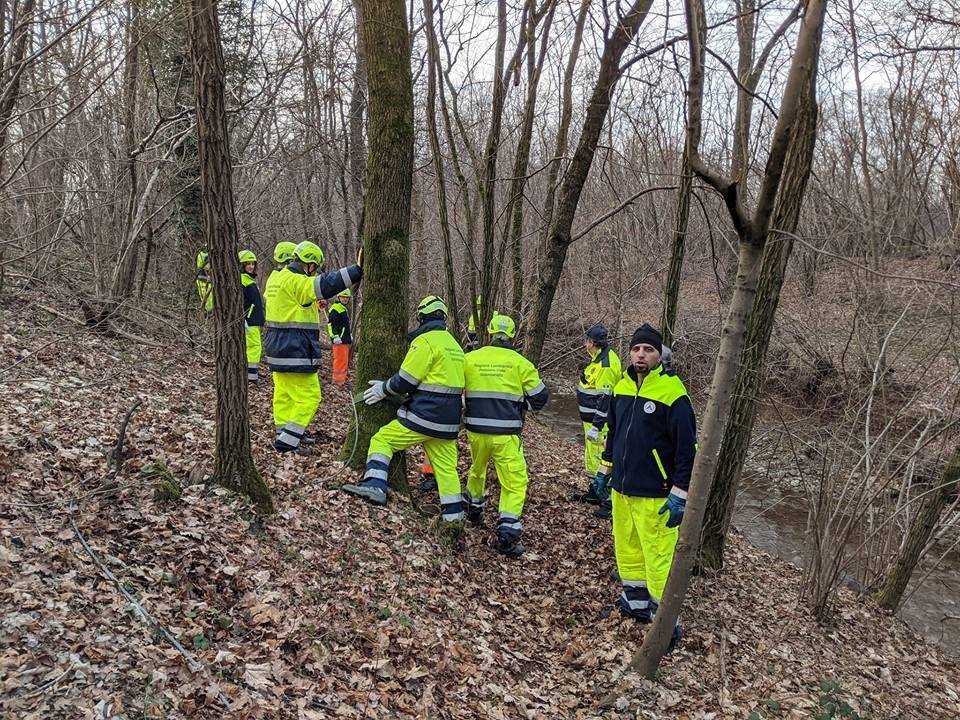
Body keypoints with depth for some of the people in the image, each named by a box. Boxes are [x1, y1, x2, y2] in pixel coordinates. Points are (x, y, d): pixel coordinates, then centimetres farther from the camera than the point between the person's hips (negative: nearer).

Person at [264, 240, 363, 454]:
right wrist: (357, 269, -30)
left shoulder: (279, 279, 14)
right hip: (295, 354, -10)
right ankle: (286, 441, -4)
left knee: (283, 394, 17)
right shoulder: (295, 282, -18)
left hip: (280, 351, 10)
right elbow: (325, 285, -28)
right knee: (309, 397, -5)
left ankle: (285, 435, 27)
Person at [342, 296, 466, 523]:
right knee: (445, 464, 13)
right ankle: (454, 511, 12)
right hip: (448, 421, 8)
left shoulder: (425, 341, -11)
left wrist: (384, 389, 6)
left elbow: (405, 381, -12)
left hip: (423, 416, -7)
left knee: (382, 440, 2)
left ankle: (374, 486, -10)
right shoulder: (453, 344, 16)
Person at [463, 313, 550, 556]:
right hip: (506, 434, -3)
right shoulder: (520, 362, -5)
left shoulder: (470, 359, 0)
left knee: (477, 470, 28)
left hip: (476, 430, 3)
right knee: (515, 481, 3)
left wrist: (464, 414, 24)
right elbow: (540, 397, -2)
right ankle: (507, 534, -7)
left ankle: (473, 509, 47)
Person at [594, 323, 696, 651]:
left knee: (659, 557, -3)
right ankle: (635, 602, 35)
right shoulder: (622, 385, 6)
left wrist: (680, 494, -16)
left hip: (654, 495, -7)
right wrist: (604, 469, 21)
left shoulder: (672, 391, -15)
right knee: (626, 548, 17)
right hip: (621, 488, 7)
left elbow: (687, 447, -15)